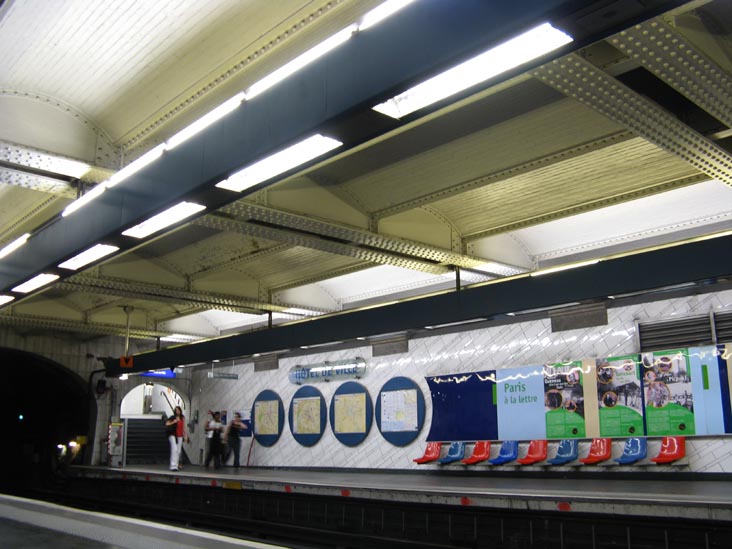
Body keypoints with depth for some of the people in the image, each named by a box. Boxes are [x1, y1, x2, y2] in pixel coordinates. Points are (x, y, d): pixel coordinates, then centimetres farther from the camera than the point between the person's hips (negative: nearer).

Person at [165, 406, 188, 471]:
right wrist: (173, 422, -17)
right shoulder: (172, 417, -1)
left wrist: (185, 436, 12)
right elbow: (167, 424, -3)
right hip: (173, 435, -4)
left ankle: (176, 464, 15)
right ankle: (173, 466, -18)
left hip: (180, 436, 4)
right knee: (174, 449, -16)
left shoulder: (182, 418, 11)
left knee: (178, 451, 5)